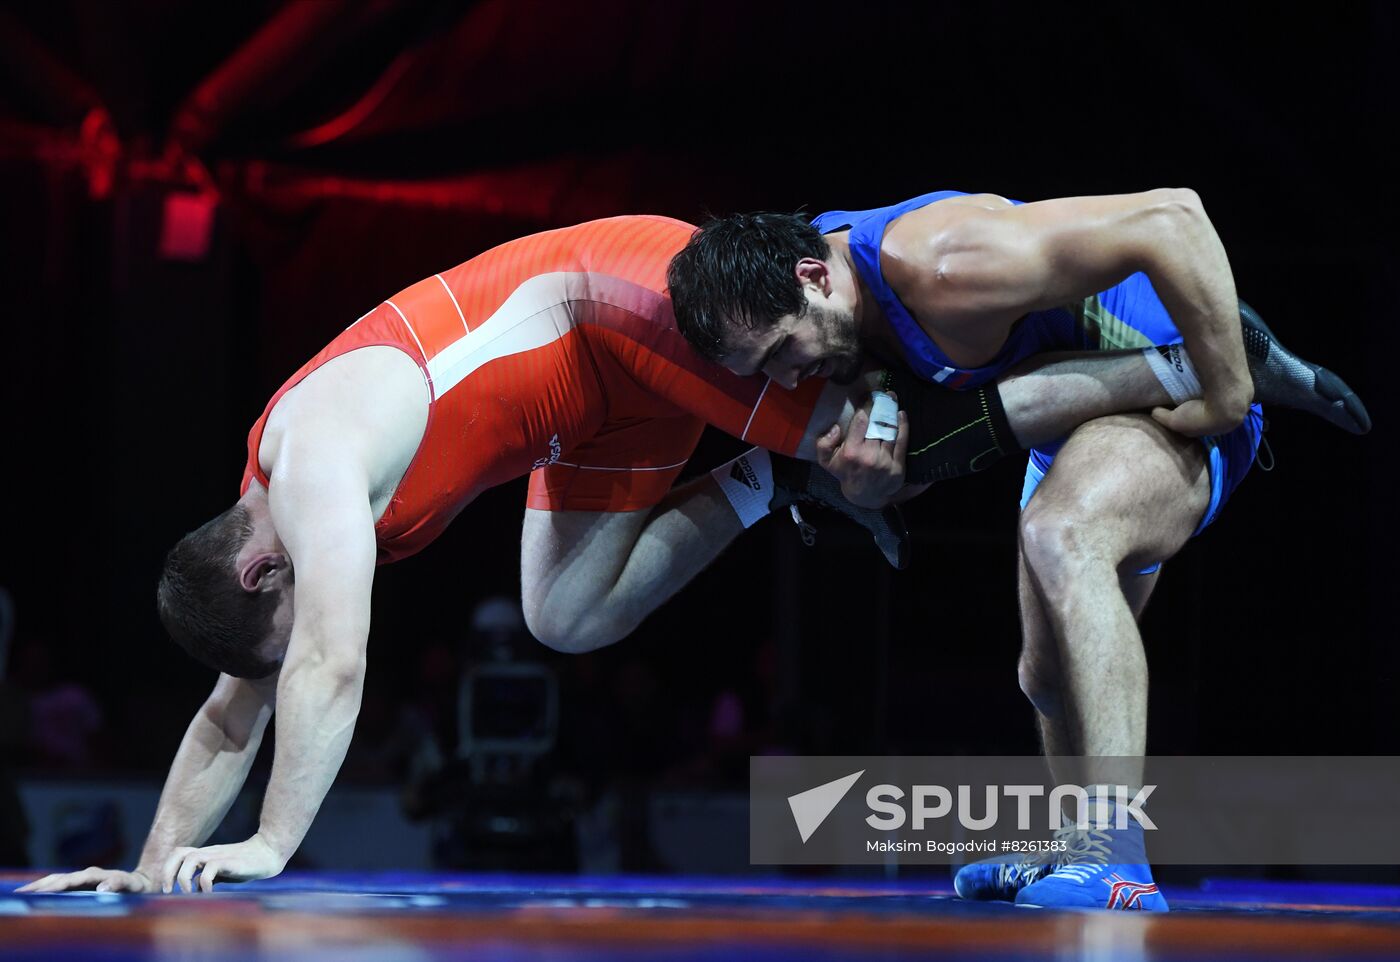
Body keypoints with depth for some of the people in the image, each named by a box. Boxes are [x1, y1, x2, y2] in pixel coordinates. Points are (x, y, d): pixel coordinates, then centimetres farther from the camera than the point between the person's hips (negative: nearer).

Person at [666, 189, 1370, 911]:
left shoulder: (942, 268, -36)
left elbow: (1171, 219, -38)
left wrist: (1228, 393, -32)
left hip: (1179, 395, -10)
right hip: (1076, 419, 10)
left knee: (1060, 537, -38)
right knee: (1049, 676, 21)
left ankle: (1116, 861, -43)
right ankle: (1072, 853, 48)